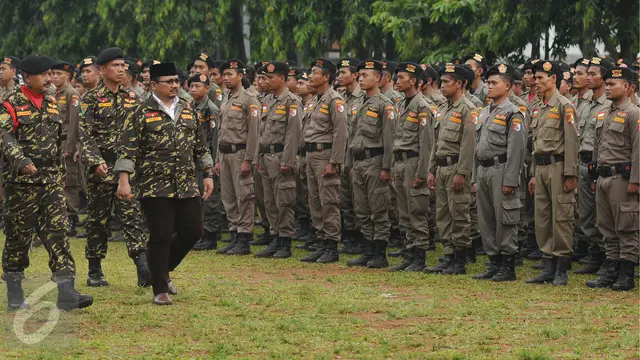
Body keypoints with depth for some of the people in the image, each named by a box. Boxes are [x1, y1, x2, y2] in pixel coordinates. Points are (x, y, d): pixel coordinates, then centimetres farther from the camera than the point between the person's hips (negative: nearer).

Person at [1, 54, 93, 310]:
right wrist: (22, 161, -33)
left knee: (57, 231, -5)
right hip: (22, 181, -5)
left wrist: (60, 171, 20)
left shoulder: (52, 104, 13)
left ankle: (66, 294, -11)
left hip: (51, 180, 5)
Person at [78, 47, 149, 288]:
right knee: (98, 220, 5)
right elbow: (85, 135, -10)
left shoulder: (132, 99, 11)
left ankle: (144, 269, -17)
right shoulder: (91, 100, -3)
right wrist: (96, 161, -22)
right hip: (101, 169, -3)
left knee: (132, 217, -7)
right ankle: (94, 272, 15)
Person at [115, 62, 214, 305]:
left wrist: (208, 175, 15)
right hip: (156, 187, -5)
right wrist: (124, 180, -16)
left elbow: (201, 146, 19)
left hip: (187, 187, 5)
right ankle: (160, 290, 6)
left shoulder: (188, 111, 12)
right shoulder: (142, 114, -5)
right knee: (161, 237, -4)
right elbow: (128, 149, -8)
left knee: (193, 231, 5)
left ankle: (163, 270, 28)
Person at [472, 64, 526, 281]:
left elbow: (516, 149, -15)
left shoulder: (513, 114, -9)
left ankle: (508, 267, 1)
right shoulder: (484, 113, 17)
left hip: (501, 170, -8)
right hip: (483, 171, 8)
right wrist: (476, 178, 17)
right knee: (486, 222, 10)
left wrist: (510, 181, -19)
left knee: (505, 221, -4)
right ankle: (494, 264, 17)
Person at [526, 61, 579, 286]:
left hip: (558, 166, -8)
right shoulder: (537, 109, 17)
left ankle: (562, 271, -2)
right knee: (542, 219, 8)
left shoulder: (564, 106, -8)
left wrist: (570, 175, -17)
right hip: (540, 167, 8)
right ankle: (549, 268, 14)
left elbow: (571, 141, -12)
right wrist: (534, 174, 19)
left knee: (561, 218, -5)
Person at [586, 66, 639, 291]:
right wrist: (597, 178, 18)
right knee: (607, 228, 10)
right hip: (603, 177, 8)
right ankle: (611, 273, 15)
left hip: (621, 177, -8)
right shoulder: (605, 115, 16)